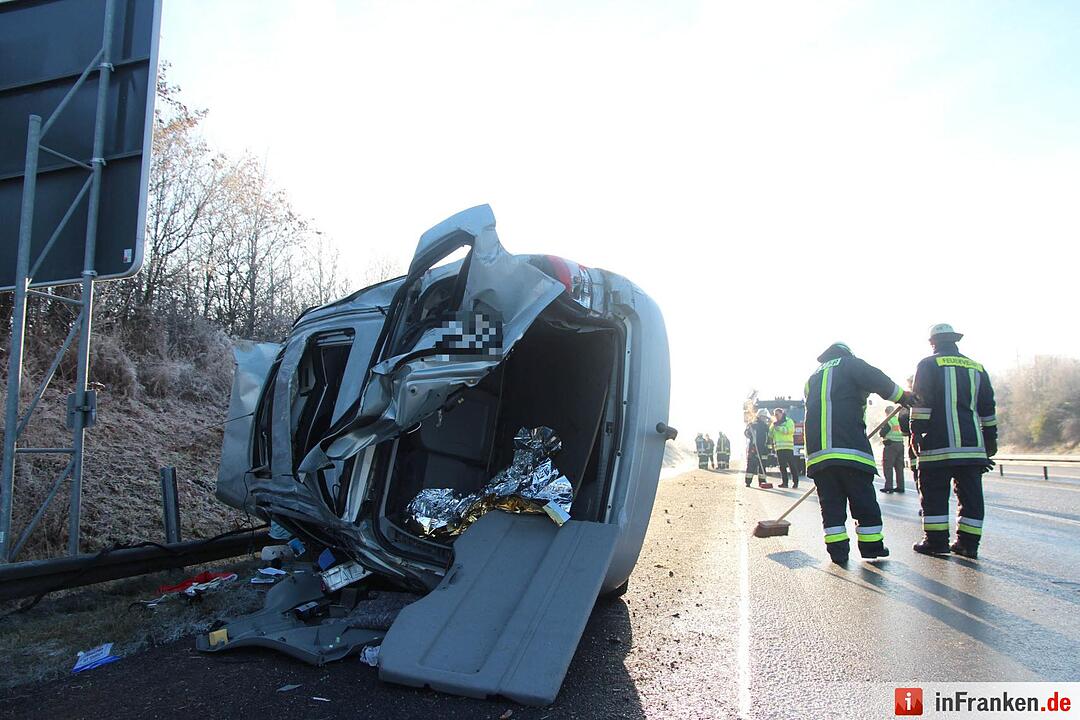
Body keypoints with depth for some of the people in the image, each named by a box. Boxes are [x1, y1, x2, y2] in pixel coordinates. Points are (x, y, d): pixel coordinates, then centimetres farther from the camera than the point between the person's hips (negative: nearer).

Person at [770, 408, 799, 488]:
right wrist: (773, 426, 0)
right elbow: (770, 435, 16)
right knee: (782, 466, 4)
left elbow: (789, 430, -15)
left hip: (788, 447, -5)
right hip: (778, 448, 5)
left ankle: (795, 482, -1)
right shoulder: (775, 423, 20)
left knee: (792, 465, -5)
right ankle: (784, 482, 7)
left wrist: (778, 428, -13)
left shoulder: (789, 421, 4)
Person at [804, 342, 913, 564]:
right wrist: (904, 397, 4)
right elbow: (877, 381, -8)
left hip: (817, 451, 5)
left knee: (830, 503, 8)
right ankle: (872, 546, 12)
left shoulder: (812, 379, 27)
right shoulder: (850, 364, 9)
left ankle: (837, 549, 6)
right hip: (850, 449, -5)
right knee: (864, 502, 5)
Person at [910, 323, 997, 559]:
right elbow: (988, 408, 17)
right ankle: (968, 543, 11)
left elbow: (921, 403, -7)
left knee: (933, 493, 2)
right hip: (972, 443, 5)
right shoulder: (977, 368, 16)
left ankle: (936, 540, 3)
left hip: (938, 443, -4)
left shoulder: (928, 365, 1)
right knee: (970, 493, 9)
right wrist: (990, 439, 22)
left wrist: (916, 433, -4)